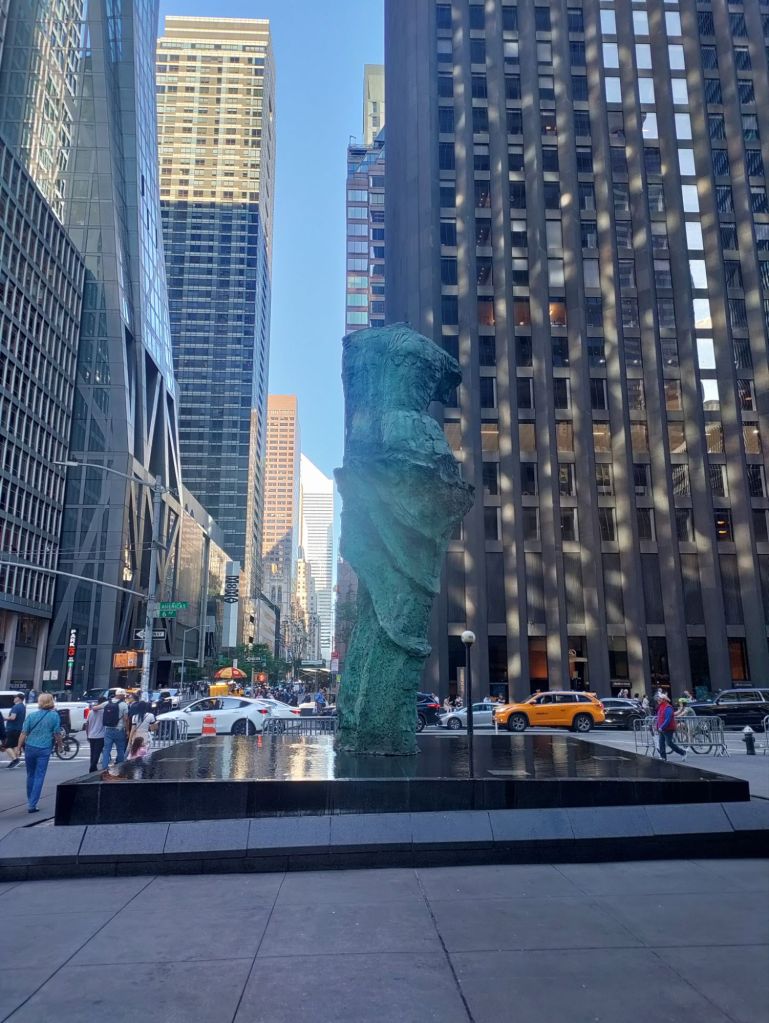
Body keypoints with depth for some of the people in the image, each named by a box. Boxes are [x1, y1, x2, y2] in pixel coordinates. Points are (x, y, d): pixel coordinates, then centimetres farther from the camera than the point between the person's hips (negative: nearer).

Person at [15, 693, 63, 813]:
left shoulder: (31, 715, -1)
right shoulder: (54, 716, -5)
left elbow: (24, 733, -3)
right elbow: (57, 734, -2)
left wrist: (19, 747, 8)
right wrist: (59, 744, 15)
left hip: (30, 748, 2)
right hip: (44, 750, -2)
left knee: (30, 775, 18)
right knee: (39, 777, 2)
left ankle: (30, 801, 30)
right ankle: (32, 805, -2)